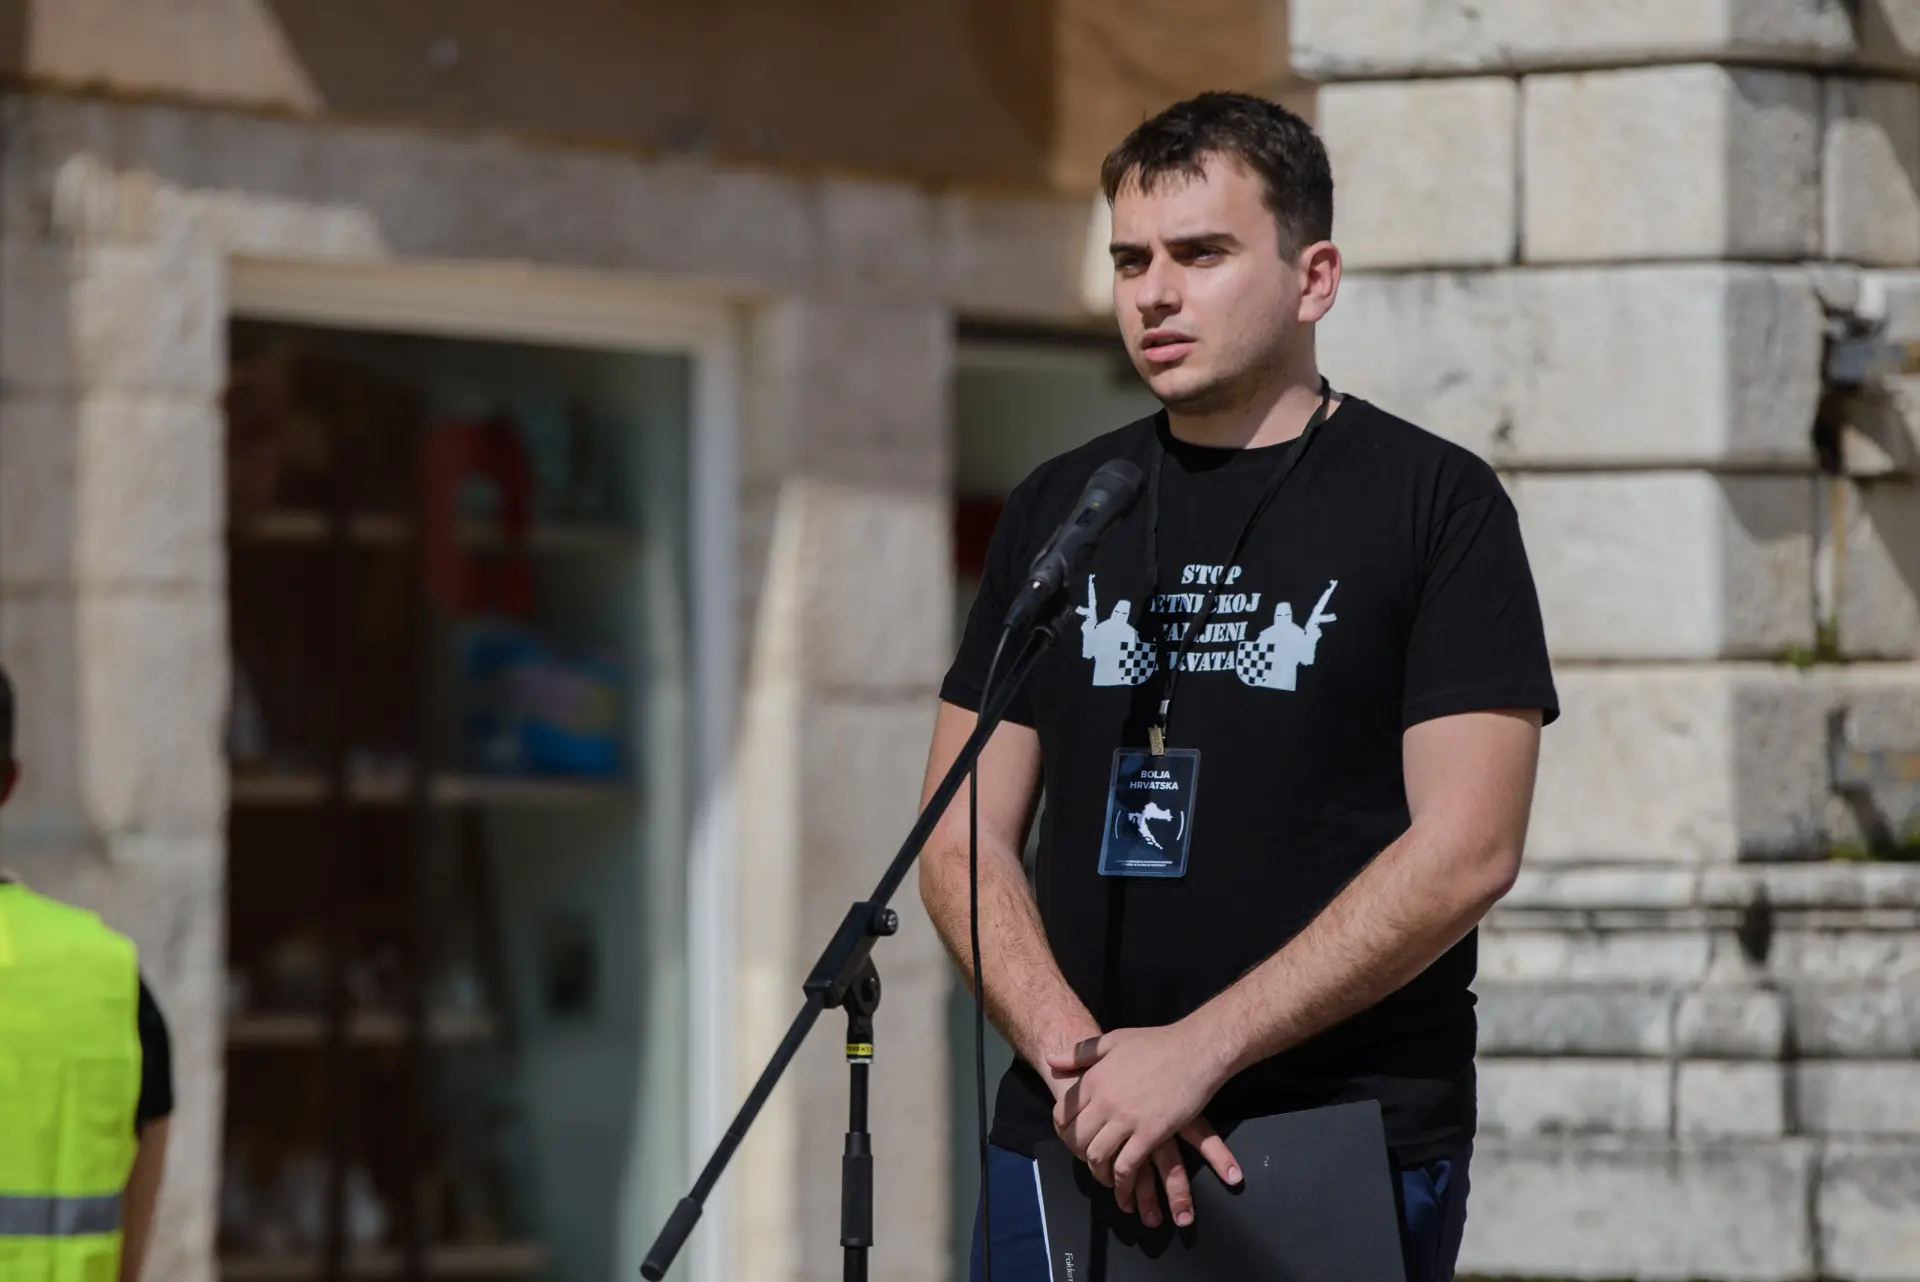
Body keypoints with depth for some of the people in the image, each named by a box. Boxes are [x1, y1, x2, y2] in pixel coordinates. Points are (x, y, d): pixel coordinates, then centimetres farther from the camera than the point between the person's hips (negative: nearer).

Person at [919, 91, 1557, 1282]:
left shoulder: (1434, 503, -1)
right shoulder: (1059, 512, 11)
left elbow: (1467, 850, -10)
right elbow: (964, 840, 8)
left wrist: (1196, 1050, -16)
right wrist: (1081, 1063, -10)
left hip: (1351, 1152, -3)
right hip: (1067, 1149, 3)